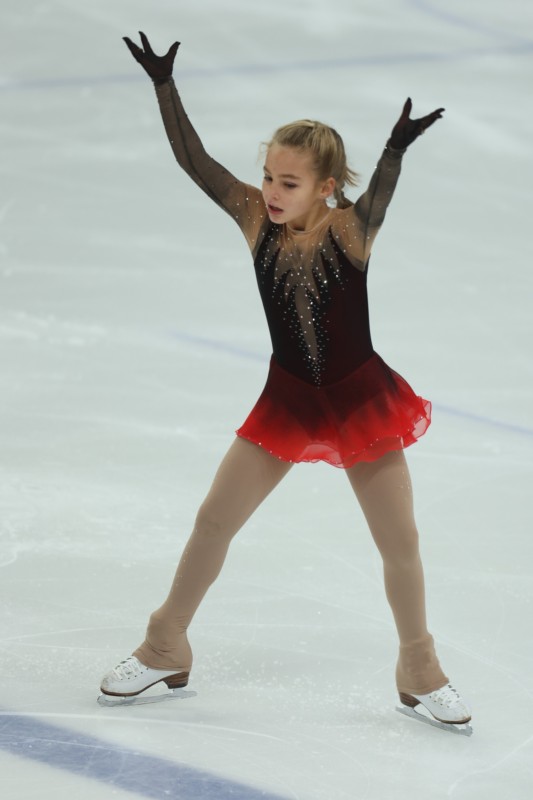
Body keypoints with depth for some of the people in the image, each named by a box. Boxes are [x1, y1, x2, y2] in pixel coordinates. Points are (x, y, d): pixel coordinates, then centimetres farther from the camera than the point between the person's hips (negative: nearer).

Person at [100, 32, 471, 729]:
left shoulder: (350, 229, -19)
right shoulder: (255, 218, -11)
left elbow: (379, 199, -40)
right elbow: (191, 160, -17)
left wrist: (398, 149, -58)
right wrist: (164, 84, -26)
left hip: (360, 397, -2)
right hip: (286, 400, 3)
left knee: (401, 541, 4)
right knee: (214, 519, 5)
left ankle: (420, 671, 24)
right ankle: (166, 649, 22)